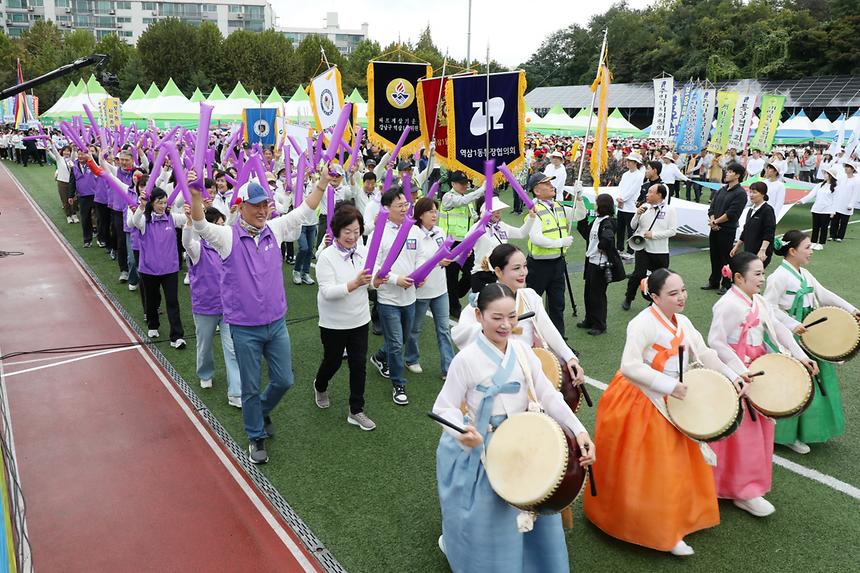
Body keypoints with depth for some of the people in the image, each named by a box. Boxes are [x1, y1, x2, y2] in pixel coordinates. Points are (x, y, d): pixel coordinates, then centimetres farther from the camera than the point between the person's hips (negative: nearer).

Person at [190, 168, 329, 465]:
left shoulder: (275, 229, 1)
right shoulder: (228, 236, -11)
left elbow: (304, 211, 1)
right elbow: (201, 226, -28)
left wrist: (322, 182, -9)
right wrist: (196, 196, -45)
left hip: (277, 323, 4)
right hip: (244, 329, -4)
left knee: (284, 381, 13)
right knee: (251, 388, 10)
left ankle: (262, 411, 44)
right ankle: (256, 437, 31)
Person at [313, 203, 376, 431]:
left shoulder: (363, 251, -4)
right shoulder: (326, 256, -18)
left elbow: (368, 282, 6)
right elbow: (327, 291, -24)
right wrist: (354, 283, -37)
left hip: (359, 319, 4)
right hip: (334, 323, -3)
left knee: (359, 365, 7)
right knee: (333, 362, 16)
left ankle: (356, 411, 21)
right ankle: (320, 387, 49)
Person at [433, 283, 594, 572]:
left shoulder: (522, 351, -4)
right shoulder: (466, 359, -20)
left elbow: (548, 394, -4)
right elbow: (444, 408, -18)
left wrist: (579, 431, -14)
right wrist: (461, 431, -38)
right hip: (480, 451, -5)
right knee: (486, 519, 6)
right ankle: (453, 542, 37)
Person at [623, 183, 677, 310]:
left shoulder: (669, 210, -3)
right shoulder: (644, 207, 3)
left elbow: (672, 231, -9)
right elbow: (633, 226, 7)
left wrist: (653, 235, -15)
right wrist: (637, 214, -10)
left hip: (660, 251, 0)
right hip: (642, 248, 0)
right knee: (639, 274, -12)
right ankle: (628, 299, 8)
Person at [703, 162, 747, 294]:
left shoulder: (740, 193, -10)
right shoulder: (721, 190, 13)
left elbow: (731, 213, -16)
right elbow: (712, 207, 10)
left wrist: (716, 222, -12)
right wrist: (712, 221, -7)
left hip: (728, 230, -7)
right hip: (715, 229, 7)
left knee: (725, 257, 0)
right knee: (714, 256, 14)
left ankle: (726, 285, 9)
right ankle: (714, 282, 26)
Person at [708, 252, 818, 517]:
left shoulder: (758, 302, 6)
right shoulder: (728, 304, -21)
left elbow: (778, 328, 12)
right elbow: (716, 342, -23)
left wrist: (800, 355, 3)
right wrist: (741, 372, -24)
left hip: (757, 369, 9)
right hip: (736, 373, -9)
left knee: (759, 426, 18)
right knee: (744, 432, 0)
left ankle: (747, 485, 36)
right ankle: (744, 491, 14)